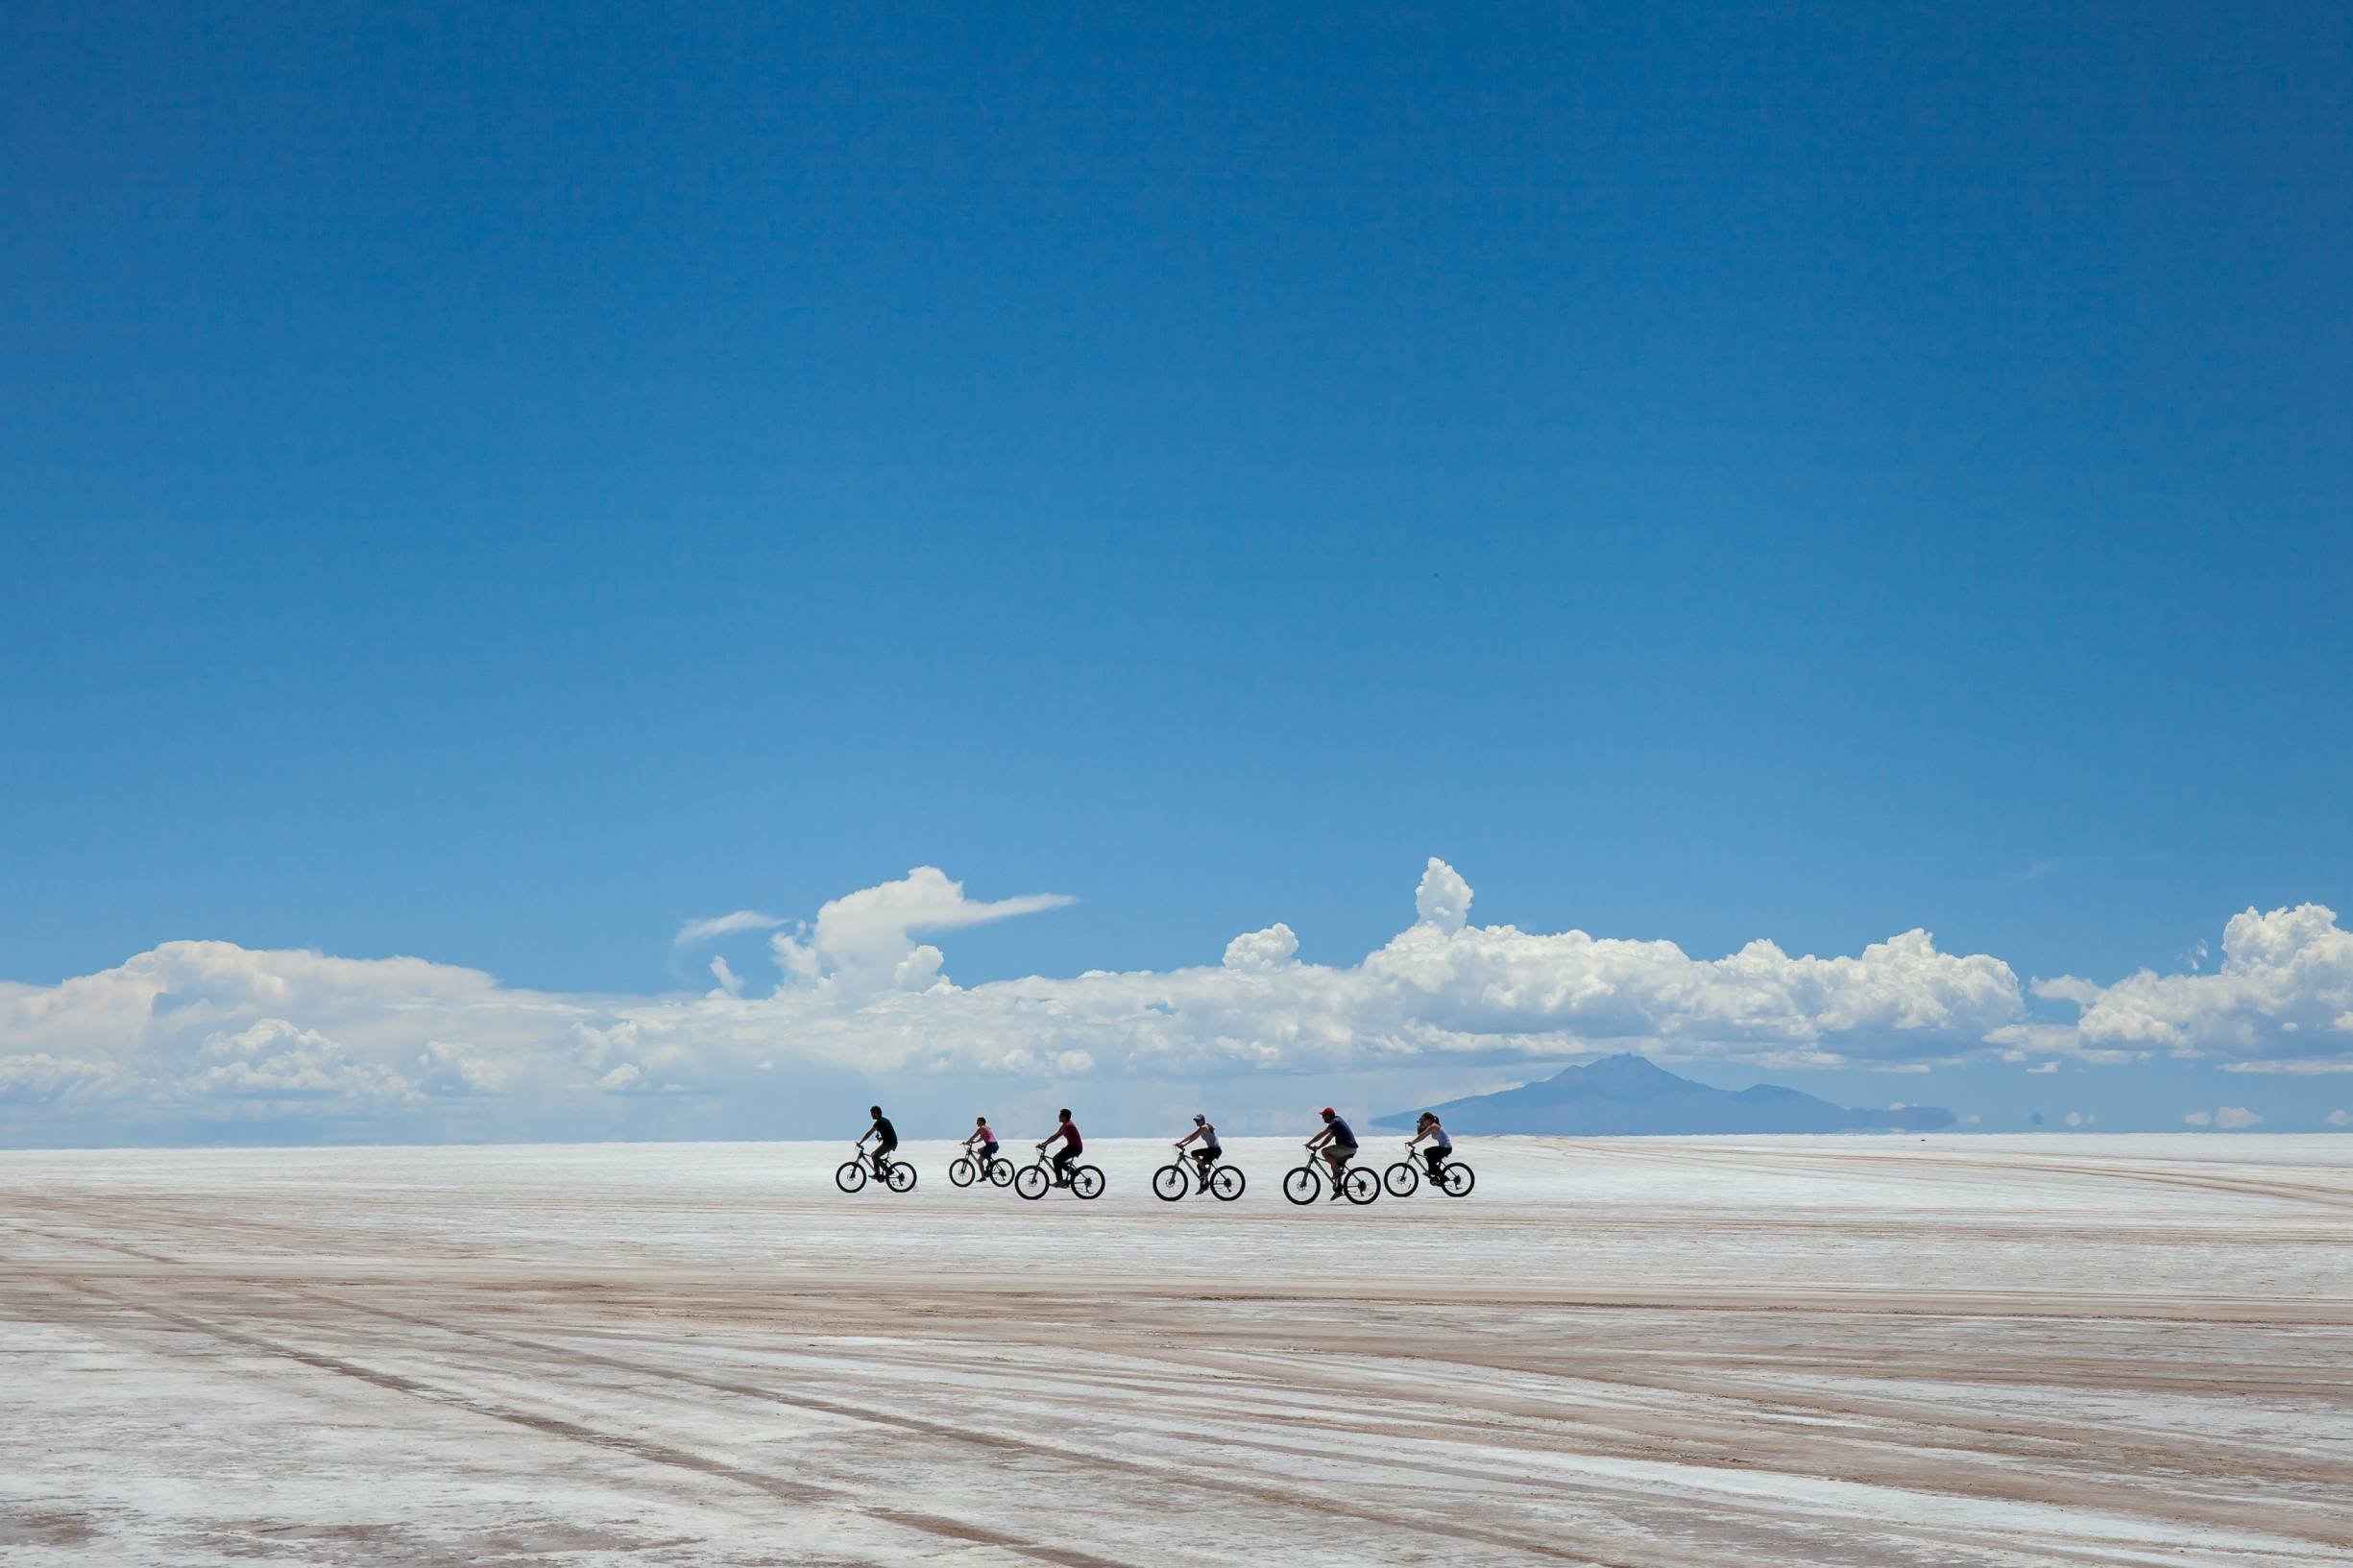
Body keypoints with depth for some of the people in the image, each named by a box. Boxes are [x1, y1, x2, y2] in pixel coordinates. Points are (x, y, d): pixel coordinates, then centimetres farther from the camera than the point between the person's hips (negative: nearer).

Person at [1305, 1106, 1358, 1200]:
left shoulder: (1335, 1122, -12)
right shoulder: (1337, 1121, 19)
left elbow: (1321, 1134, -18)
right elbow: (1328, 1138, 20)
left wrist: (1309, 1143, -13)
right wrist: (1318, 1147, 12)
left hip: (1347, 1147, -10)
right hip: (1351, 1148, 10)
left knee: (1325, 1151, -16)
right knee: (1334, 1166, 15)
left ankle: (1338, 1171, -10)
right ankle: (1338, 1189, 15)